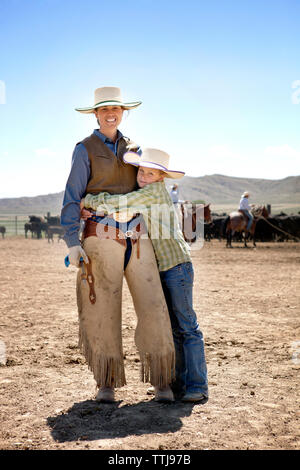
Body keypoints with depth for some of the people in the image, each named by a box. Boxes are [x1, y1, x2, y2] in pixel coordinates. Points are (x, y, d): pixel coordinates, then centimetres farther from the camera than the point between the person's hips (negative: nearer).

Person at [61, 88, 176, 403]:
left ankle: (161, 382, 6)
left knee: (152, 305, -4)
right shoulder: (85, 150, 4)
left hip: (136, 238, 4)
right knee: (103, 311, -2)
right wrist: (72, 242, -12)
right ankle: (107, 383, 13)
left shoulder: (133, 149, 16)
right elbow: (72, 197, -2)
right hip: (101, 238, -3)